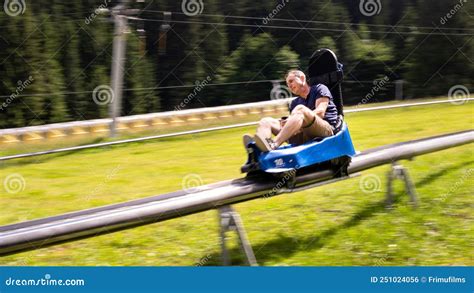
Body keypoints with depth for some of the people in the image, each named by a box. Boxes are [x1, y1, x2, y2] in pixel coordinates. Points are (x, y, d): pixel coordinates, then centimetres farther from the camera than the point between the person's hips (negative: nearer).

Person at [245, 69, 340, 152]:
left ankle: (273, 145, -52)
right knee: (266, 121, -6)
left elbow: (320, 112, -5)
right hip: (304, 137, 6)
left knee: (300, 109, -32)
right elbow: (293, 121, 15)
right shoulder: (295, 103, 29)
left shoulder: (319, 89, 12)